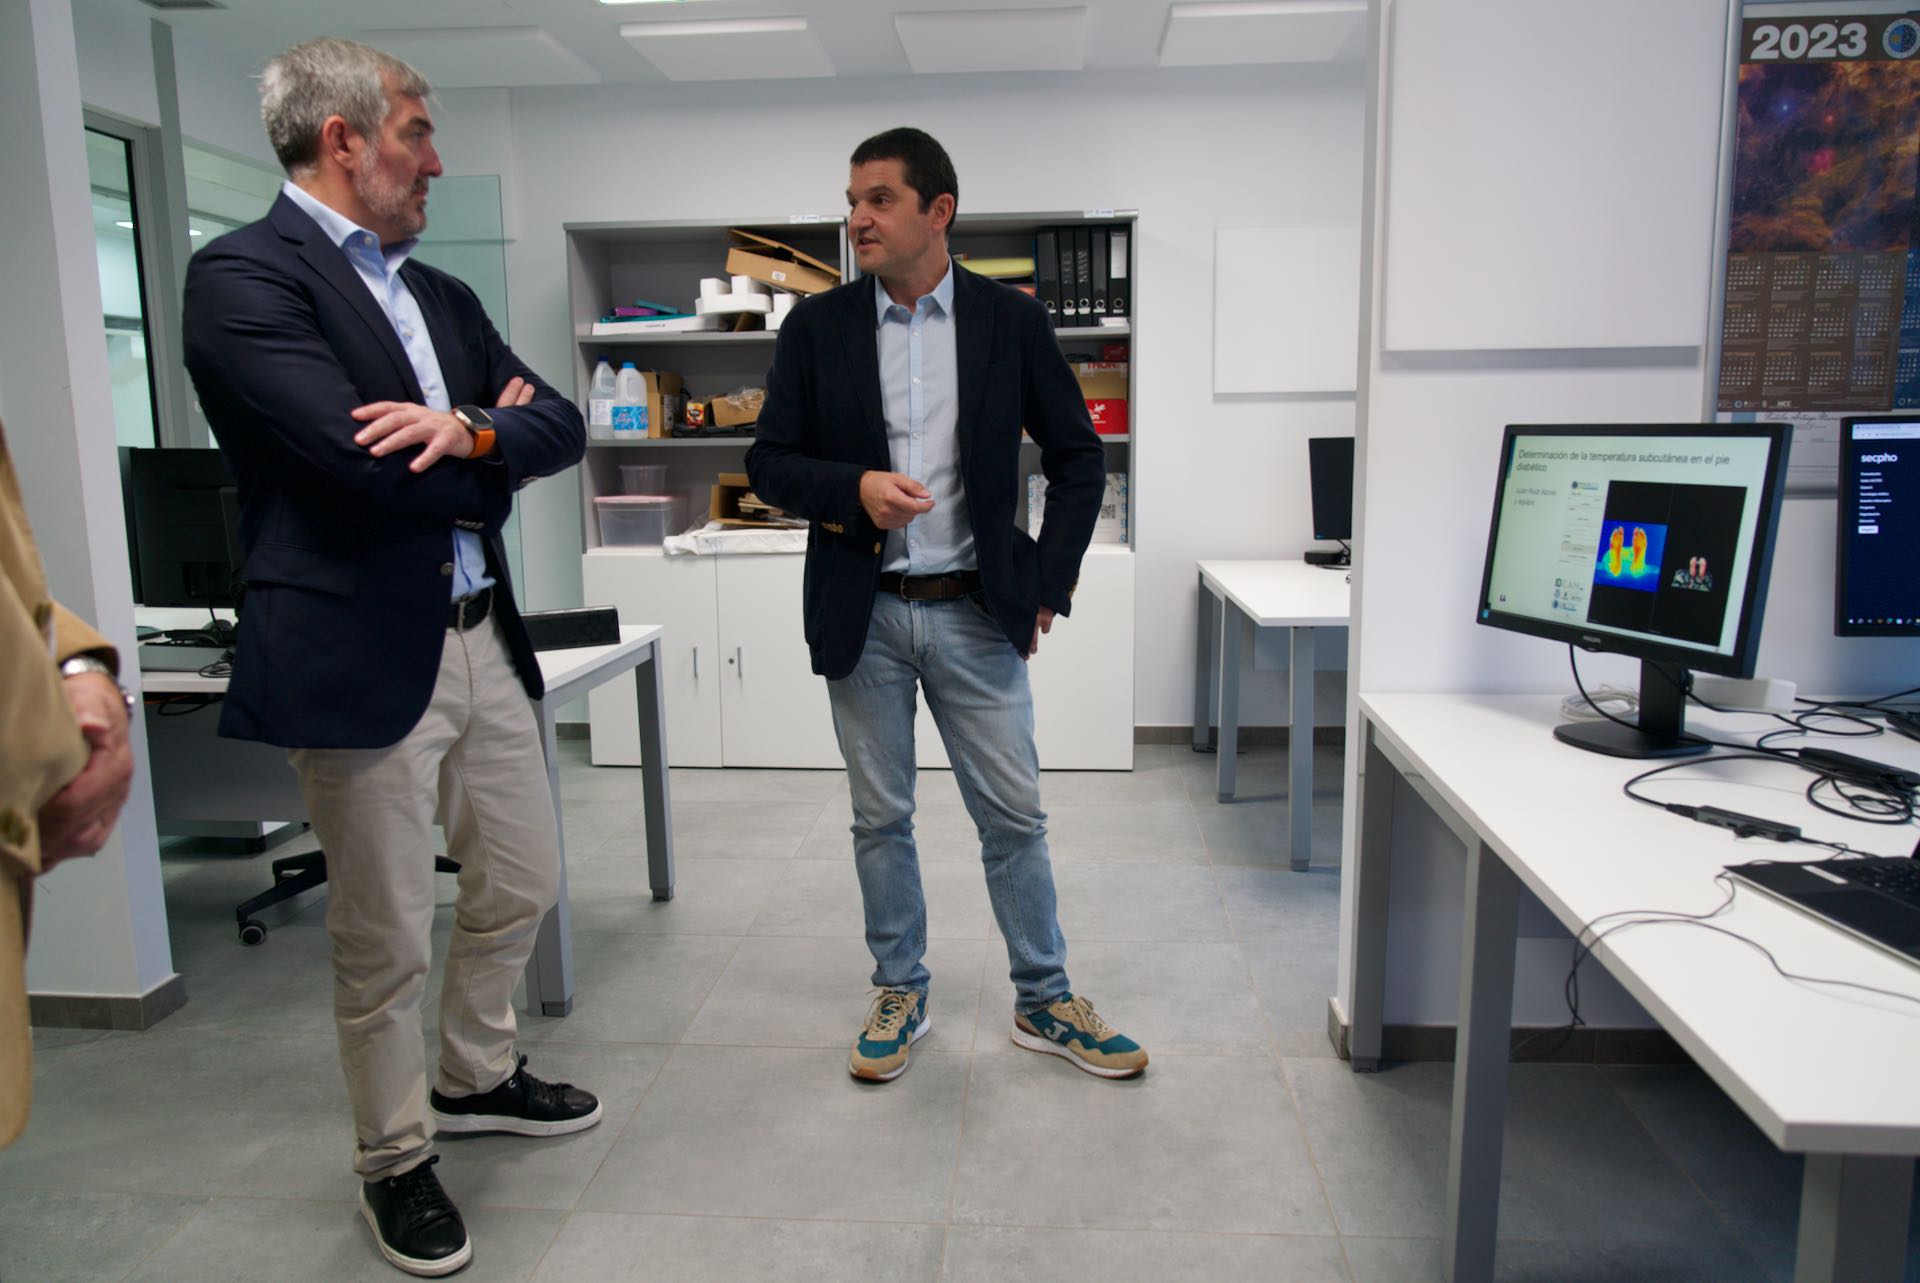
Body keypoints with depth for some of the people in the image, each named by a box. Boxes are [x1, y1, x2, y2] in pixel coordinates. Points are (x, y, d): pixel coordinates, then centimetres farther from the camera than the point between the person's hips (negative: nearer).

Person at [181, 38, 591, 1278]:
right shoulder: (244, 274, -10)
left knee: (522, 883, 19)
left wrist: (466, 431, -15)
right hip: (361, 656, -7)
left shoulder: (443, 295, 14)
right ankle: (395, 1160, 30)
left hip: (481, 637, 8)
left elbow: (559, 427, 6)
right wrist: (492, 450, -3)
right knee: (385, 942, 7)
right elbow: (369, 468, -21)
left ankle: (476, 1077, 44)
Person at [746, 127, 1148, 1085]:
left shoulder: (1011, 321, 1)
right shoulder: (817, 327, 2)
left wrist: (1048, 586, -1)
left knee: (1013, 816, 6)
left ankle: (1044, 1002, 24)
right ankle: (899, 994, 30)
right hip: (864, 615, 1)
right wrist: (853, 488, -16)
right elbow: (769, 462, 4)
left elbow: (1079, 458, 6)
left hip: (975, 612, -1)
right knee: (880, 819, 11)